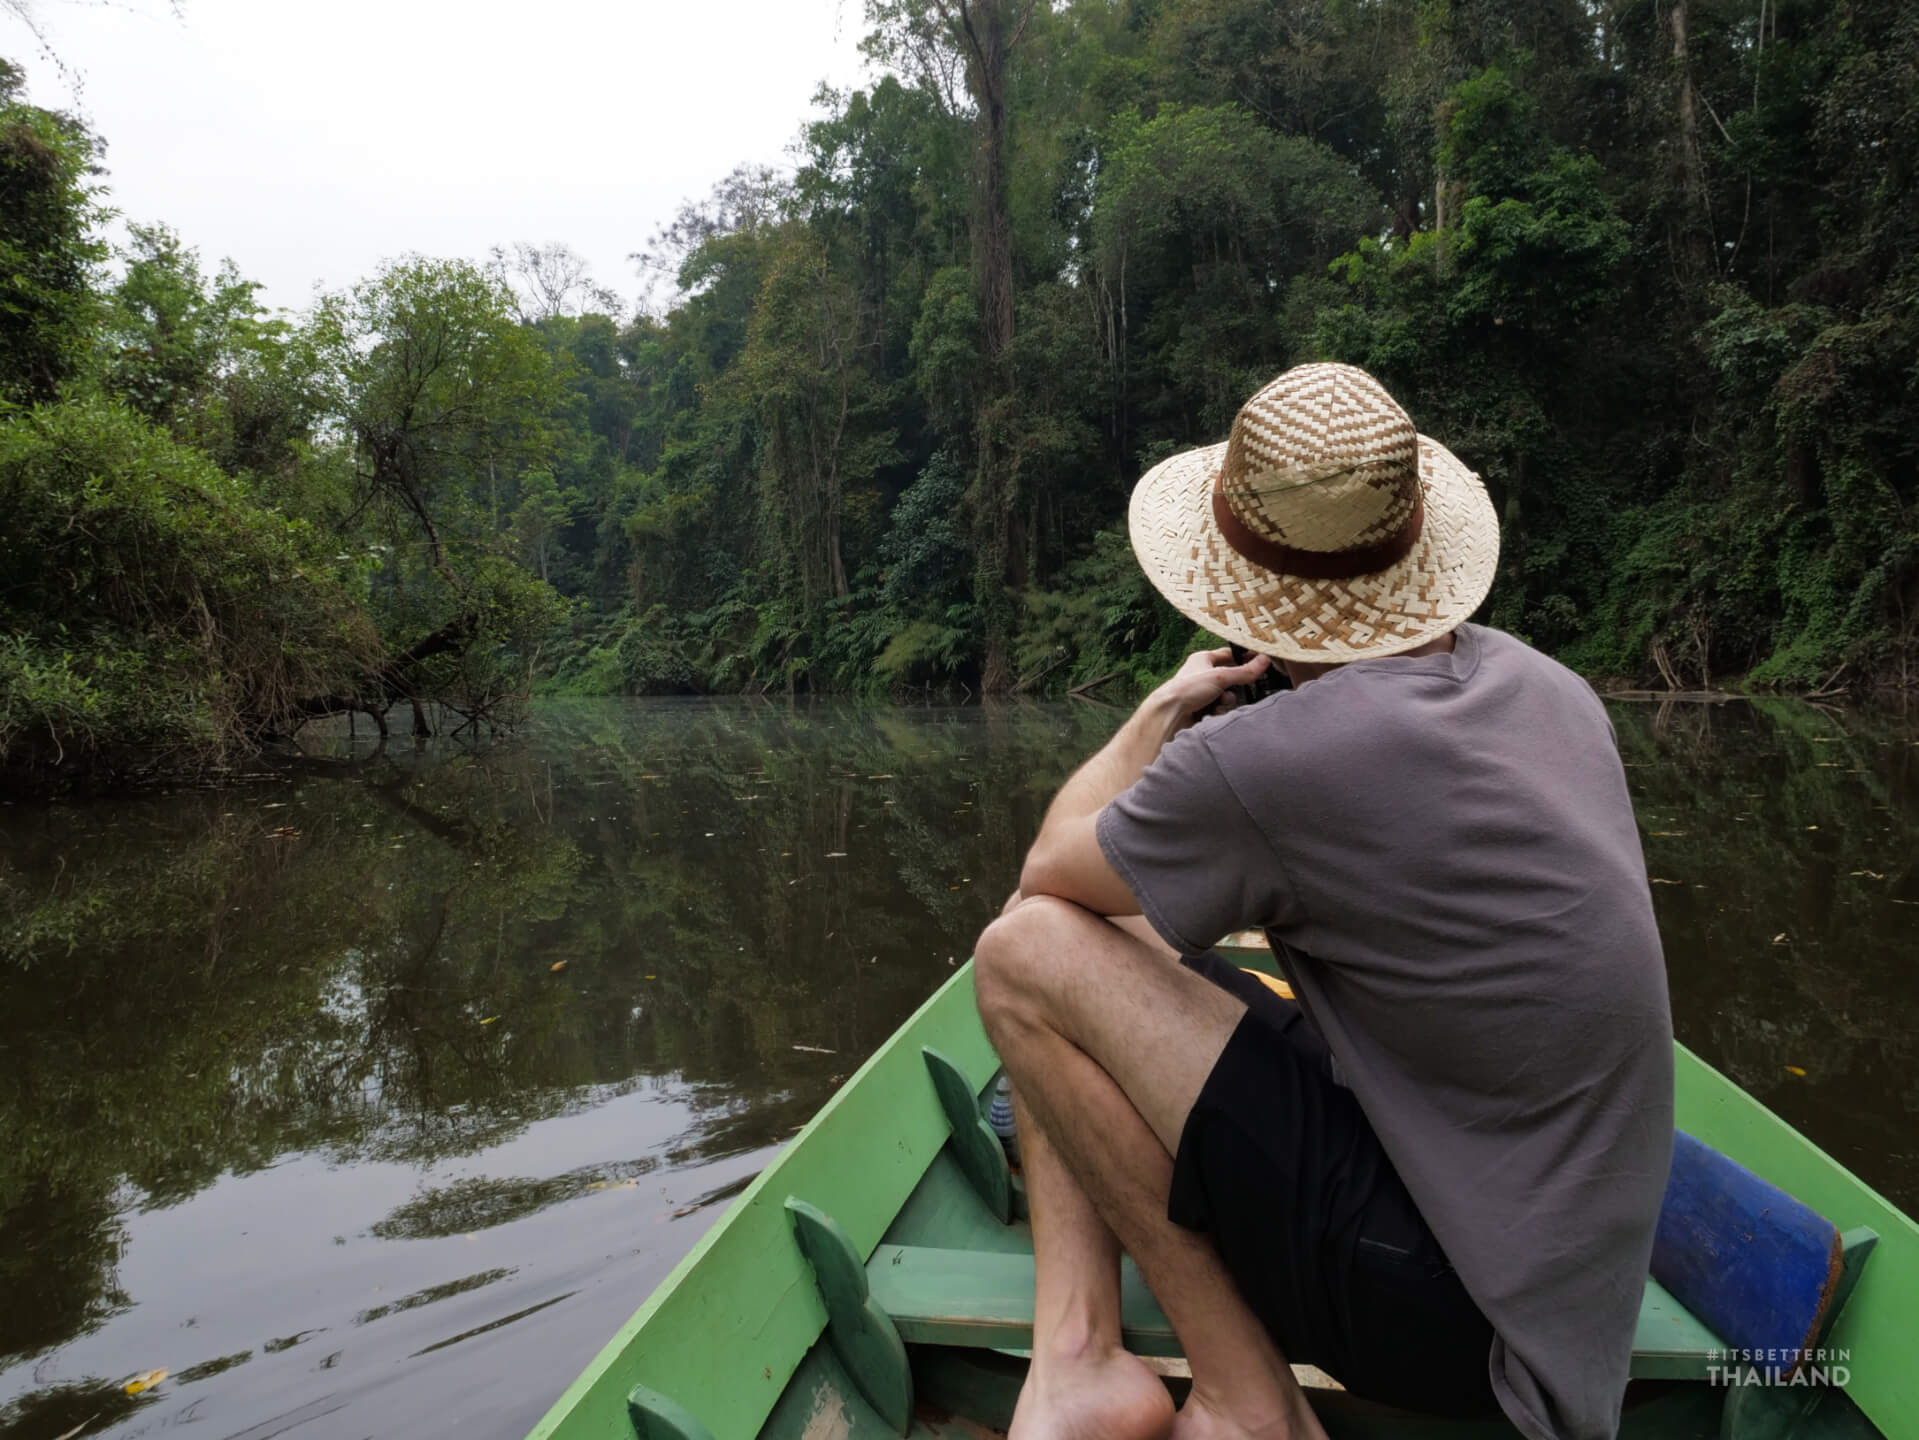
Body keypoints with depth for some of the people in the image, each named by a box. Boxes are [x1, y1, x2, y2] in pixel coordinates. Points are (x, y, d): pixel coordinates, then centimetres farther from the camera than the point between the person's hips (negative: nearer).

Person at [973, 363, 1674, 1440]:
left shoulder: (1263, 763, -27)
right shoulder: (1549, 687, -1)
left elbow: (1050, 868, -5)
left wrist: (1163, 712, 8)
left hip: (1456, 1315, -8)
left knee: (1029, 953, -16)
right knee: (1112, 944, 5)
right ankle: (1076, 1353, 0)